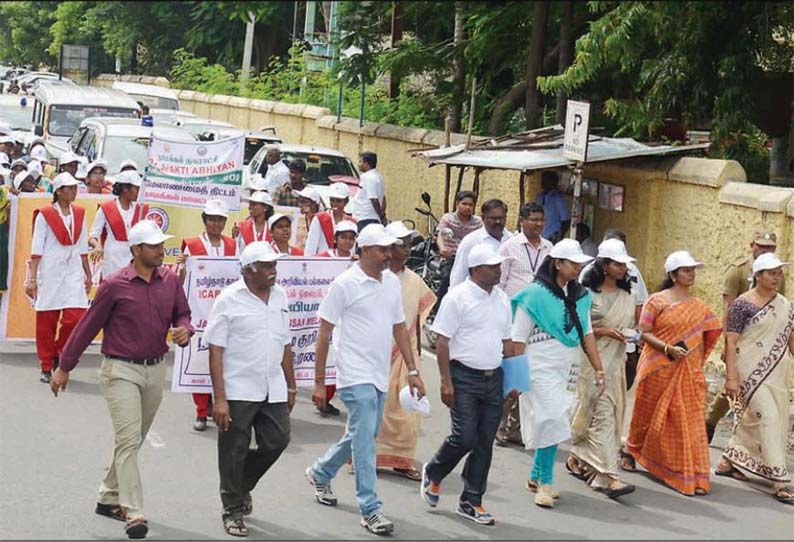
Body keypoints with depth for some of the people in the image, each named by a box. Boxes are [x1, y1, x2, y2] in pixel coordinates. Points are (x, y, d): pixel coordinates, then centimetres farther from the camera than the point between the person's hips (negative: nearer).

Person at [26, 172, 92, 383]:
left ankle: (60, 355, 15)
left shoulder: (79, 213, 10)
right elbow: (36, 248, -5)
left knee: (75, 316, -9)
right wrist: (32, 278, -9)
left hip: (73, 271, 4)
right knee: (46, 320, 0)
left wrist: (88, 273, 15)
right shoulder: (45, 215, -3)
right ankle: (46, 367, 11)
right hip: (50, 270, -4)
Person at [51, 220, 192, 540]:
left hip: (155, 371, 5)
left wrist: (184, 331, -13)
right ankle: (133, 513, -16)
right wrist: (65, 367, 3)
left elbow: (183, 315, 13)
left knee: (133, 440, 15)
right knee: (129, 439, -13)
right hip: (120, 370, -5)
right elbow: (89, 326, -2)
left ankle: (109, 498, 32)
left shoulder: (171, 282, 2)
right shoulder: (115, 286, -10)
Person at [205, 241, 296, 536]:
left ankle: (242, 486, 30)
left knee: (277, 441, 5)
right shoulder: (229, 299, -10)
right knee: (234, 451, 3)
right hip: (238, 390, -5)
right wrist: (219, 399, -16)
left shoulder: (280, 296, 8)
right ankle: (233, 511, 17)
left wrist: (290, 385, 16)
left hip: (272, 389, 5)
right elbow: (216, 350, -11)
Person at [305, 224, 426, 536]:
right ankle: (370, 510, -3)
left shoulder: (392, 282, 9)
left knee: (361, 437, 18)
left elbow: (399, 328, 16)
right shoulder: (345, 284, -10)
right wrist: (319, 382, -9)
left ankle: (320, 473, 40)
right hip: (356, 376, -7)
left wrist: (412, 371, 11)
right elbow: (324, 333, -8)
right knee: (365, 441, -8)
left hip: (380, 377, 7)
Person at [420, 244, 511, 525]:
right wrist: (446, 381, -14)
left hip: (493, 377, 6)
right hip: (464, 376, -6)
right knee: (465, 437, -10)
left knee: (485, 442, 6)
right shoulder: (458, 297, -8)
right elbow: (442, 341, -10)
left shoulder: (502, 299, 12)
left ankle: (471, 502, 15)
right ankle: (433, 473, 19)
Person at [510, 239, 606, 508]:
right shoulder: (535, 294, -9)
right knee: (552, 422, -12)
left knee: (552, 424, 9)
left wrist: (599, 370, 8)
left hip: (567, 370, 6)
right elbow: (518, 339, -8)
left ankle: (536, 476, 23)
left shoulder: (580, 296, 9)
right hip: (541, 368, -6)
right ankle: (545, 482, -4)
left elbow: (587, 334, 12)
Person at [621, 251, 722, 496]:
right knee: (649, 414, 12)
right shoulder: (657, 301, -5)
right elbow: (644, 333, -8)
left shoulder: (698, 306, 8)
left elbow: (702, 339, 11)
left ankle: (693, 475, -3)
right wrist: (668, 348, -20)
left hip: (688, 373, 3)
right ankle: (631, 451, 37)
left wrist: (698, 369, 4)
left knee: (689, 420, -3)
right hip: (658, 370, -3)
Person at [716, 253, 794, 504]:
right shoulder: (743, 304, -9)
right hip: (752, 372, -7)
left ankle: (727, 462, 29)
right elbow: (731, 342, -11)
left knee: (753, 418, 12)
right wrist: (731, 377, -16)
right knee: (768, 419, -13)